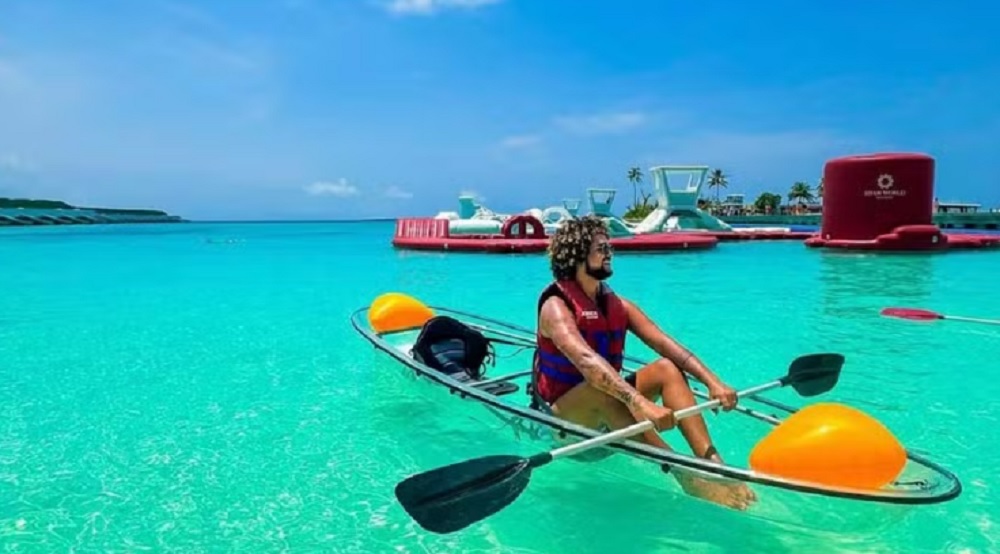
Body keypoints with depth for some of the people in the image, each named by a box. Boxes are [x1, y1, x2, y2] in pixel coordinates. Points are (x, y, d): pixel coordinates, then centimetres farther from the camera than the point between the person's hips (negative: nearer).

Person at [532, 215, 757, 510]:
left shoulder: (617, 305, 5)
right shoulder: (556, 306, -17)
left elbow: (665, 344, -6)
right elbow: (586, 361, -36)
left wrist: (712, 381, -20)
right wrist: (638, 402, -48)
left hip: (605, 407, 7)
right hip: (562, 412, -6)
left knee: (667, 368, -14)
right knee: (602, 390, -37)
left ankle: (711, 462, -26)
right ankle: (686, 476, -41)